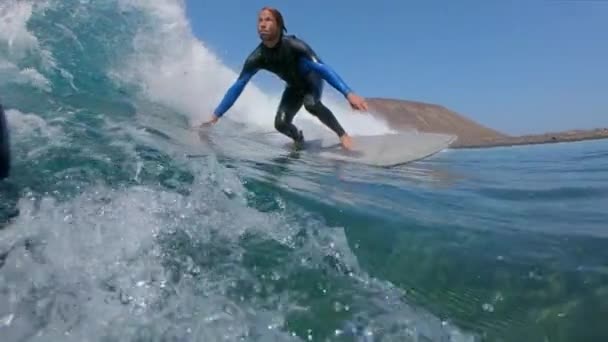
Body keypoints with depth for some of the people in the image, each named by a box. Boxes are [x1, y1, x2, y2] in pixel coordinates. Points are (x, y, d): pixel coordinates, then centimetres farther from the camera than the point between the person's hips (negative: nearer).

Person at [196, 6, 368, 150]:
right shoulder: (256, 58, -25)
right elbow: (237, 87, -19)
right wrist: (215, 117, -22)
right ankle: (299, 140, 22)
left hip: (311, 79, -4)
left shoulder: (293, 45, -35)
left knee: (310, 103, -36)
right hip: (294, 87, 4)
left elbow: (322, 67, -42)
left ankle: (343, 134, -18)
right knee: (281, 123, -13)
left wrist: (348, 93, -54)